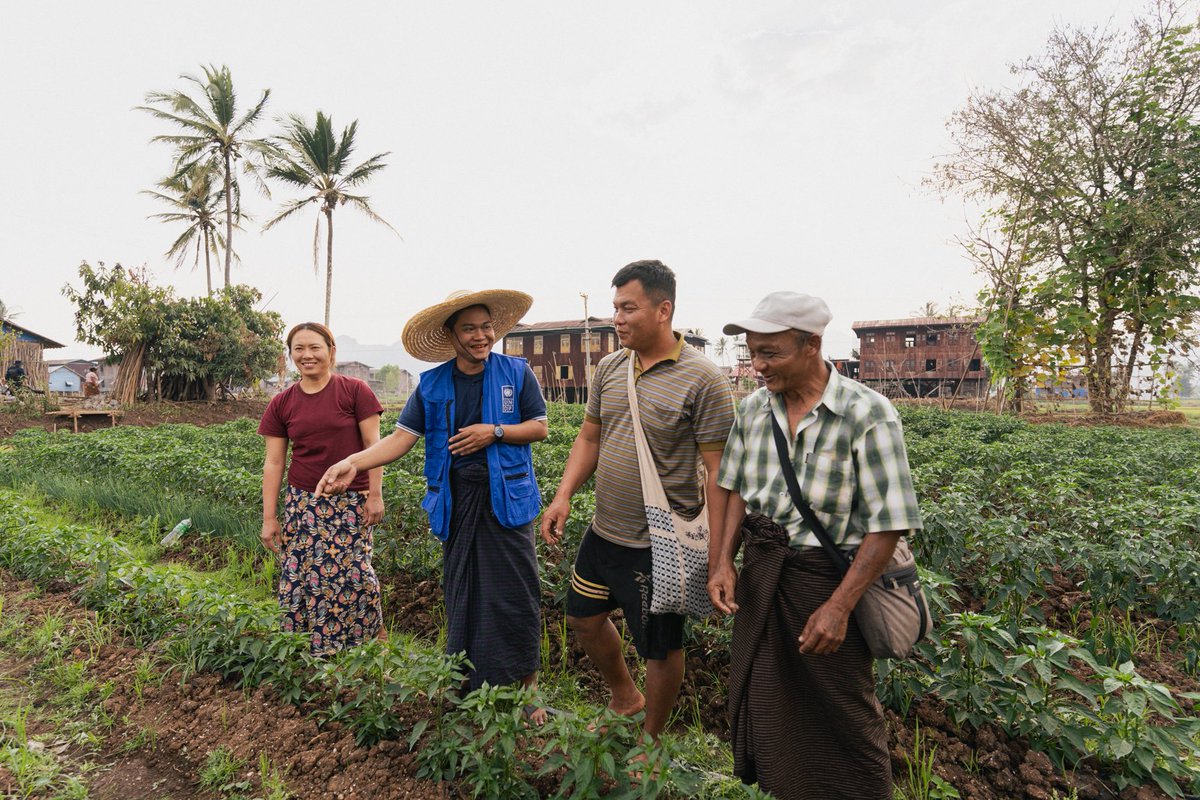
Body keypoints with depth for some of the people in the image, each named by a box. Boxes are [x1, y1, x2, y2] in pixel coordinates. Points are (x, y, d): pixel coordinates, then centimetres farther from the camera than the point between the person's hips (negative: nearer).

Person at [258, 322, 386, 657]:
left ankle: (375, 635, 20)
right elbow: (273, 463, 6)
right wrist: (269, 517, 4)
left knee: (353, 573, -5)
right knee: (300, 577, 3)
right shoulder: (281, 403, 6)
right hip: (302, 502, 4)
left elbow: (373, 446, -5)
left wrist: (375, 494, -8)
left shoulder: (355, 390, -5)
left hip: (350, 503, -3)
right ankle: (308, 651, 21)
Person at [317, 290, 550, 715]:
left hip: (506, 496, -2)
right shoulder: (431, 385, 4)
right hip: (456, 500, 2)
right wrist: (353, 462, -17)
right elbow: (401, 438, -2)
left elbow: (540, 427, 2)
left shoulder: (517, 373, -1)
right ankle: (468, 684, 29)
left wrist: (495, 432, -14)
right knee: (461, 592, 11)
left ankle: (528, 687, 16)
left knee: (515, 591, 0)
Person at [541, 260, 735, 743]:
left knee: (661, 647, 12)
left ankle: (652, 739, 39)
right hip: (604, 531, 7)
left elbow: (717, 470, -16)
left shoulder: (702, 380, -16)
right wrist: (564, 495, -2)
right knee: (583, 618, 21)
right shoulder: (609, 368, 3)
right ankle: (624, 698, 48)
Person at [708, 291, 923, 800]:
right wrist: (721, 562, -5)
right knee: (759, 701, 20)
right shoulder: (753, 408, 0)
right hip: (759, 574, 5)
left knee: (841, 714, 12)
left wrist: (839, 606, -20)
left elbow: (890, 524, -17)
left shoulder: (867, 414, -17)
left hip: (827, 579, -5)